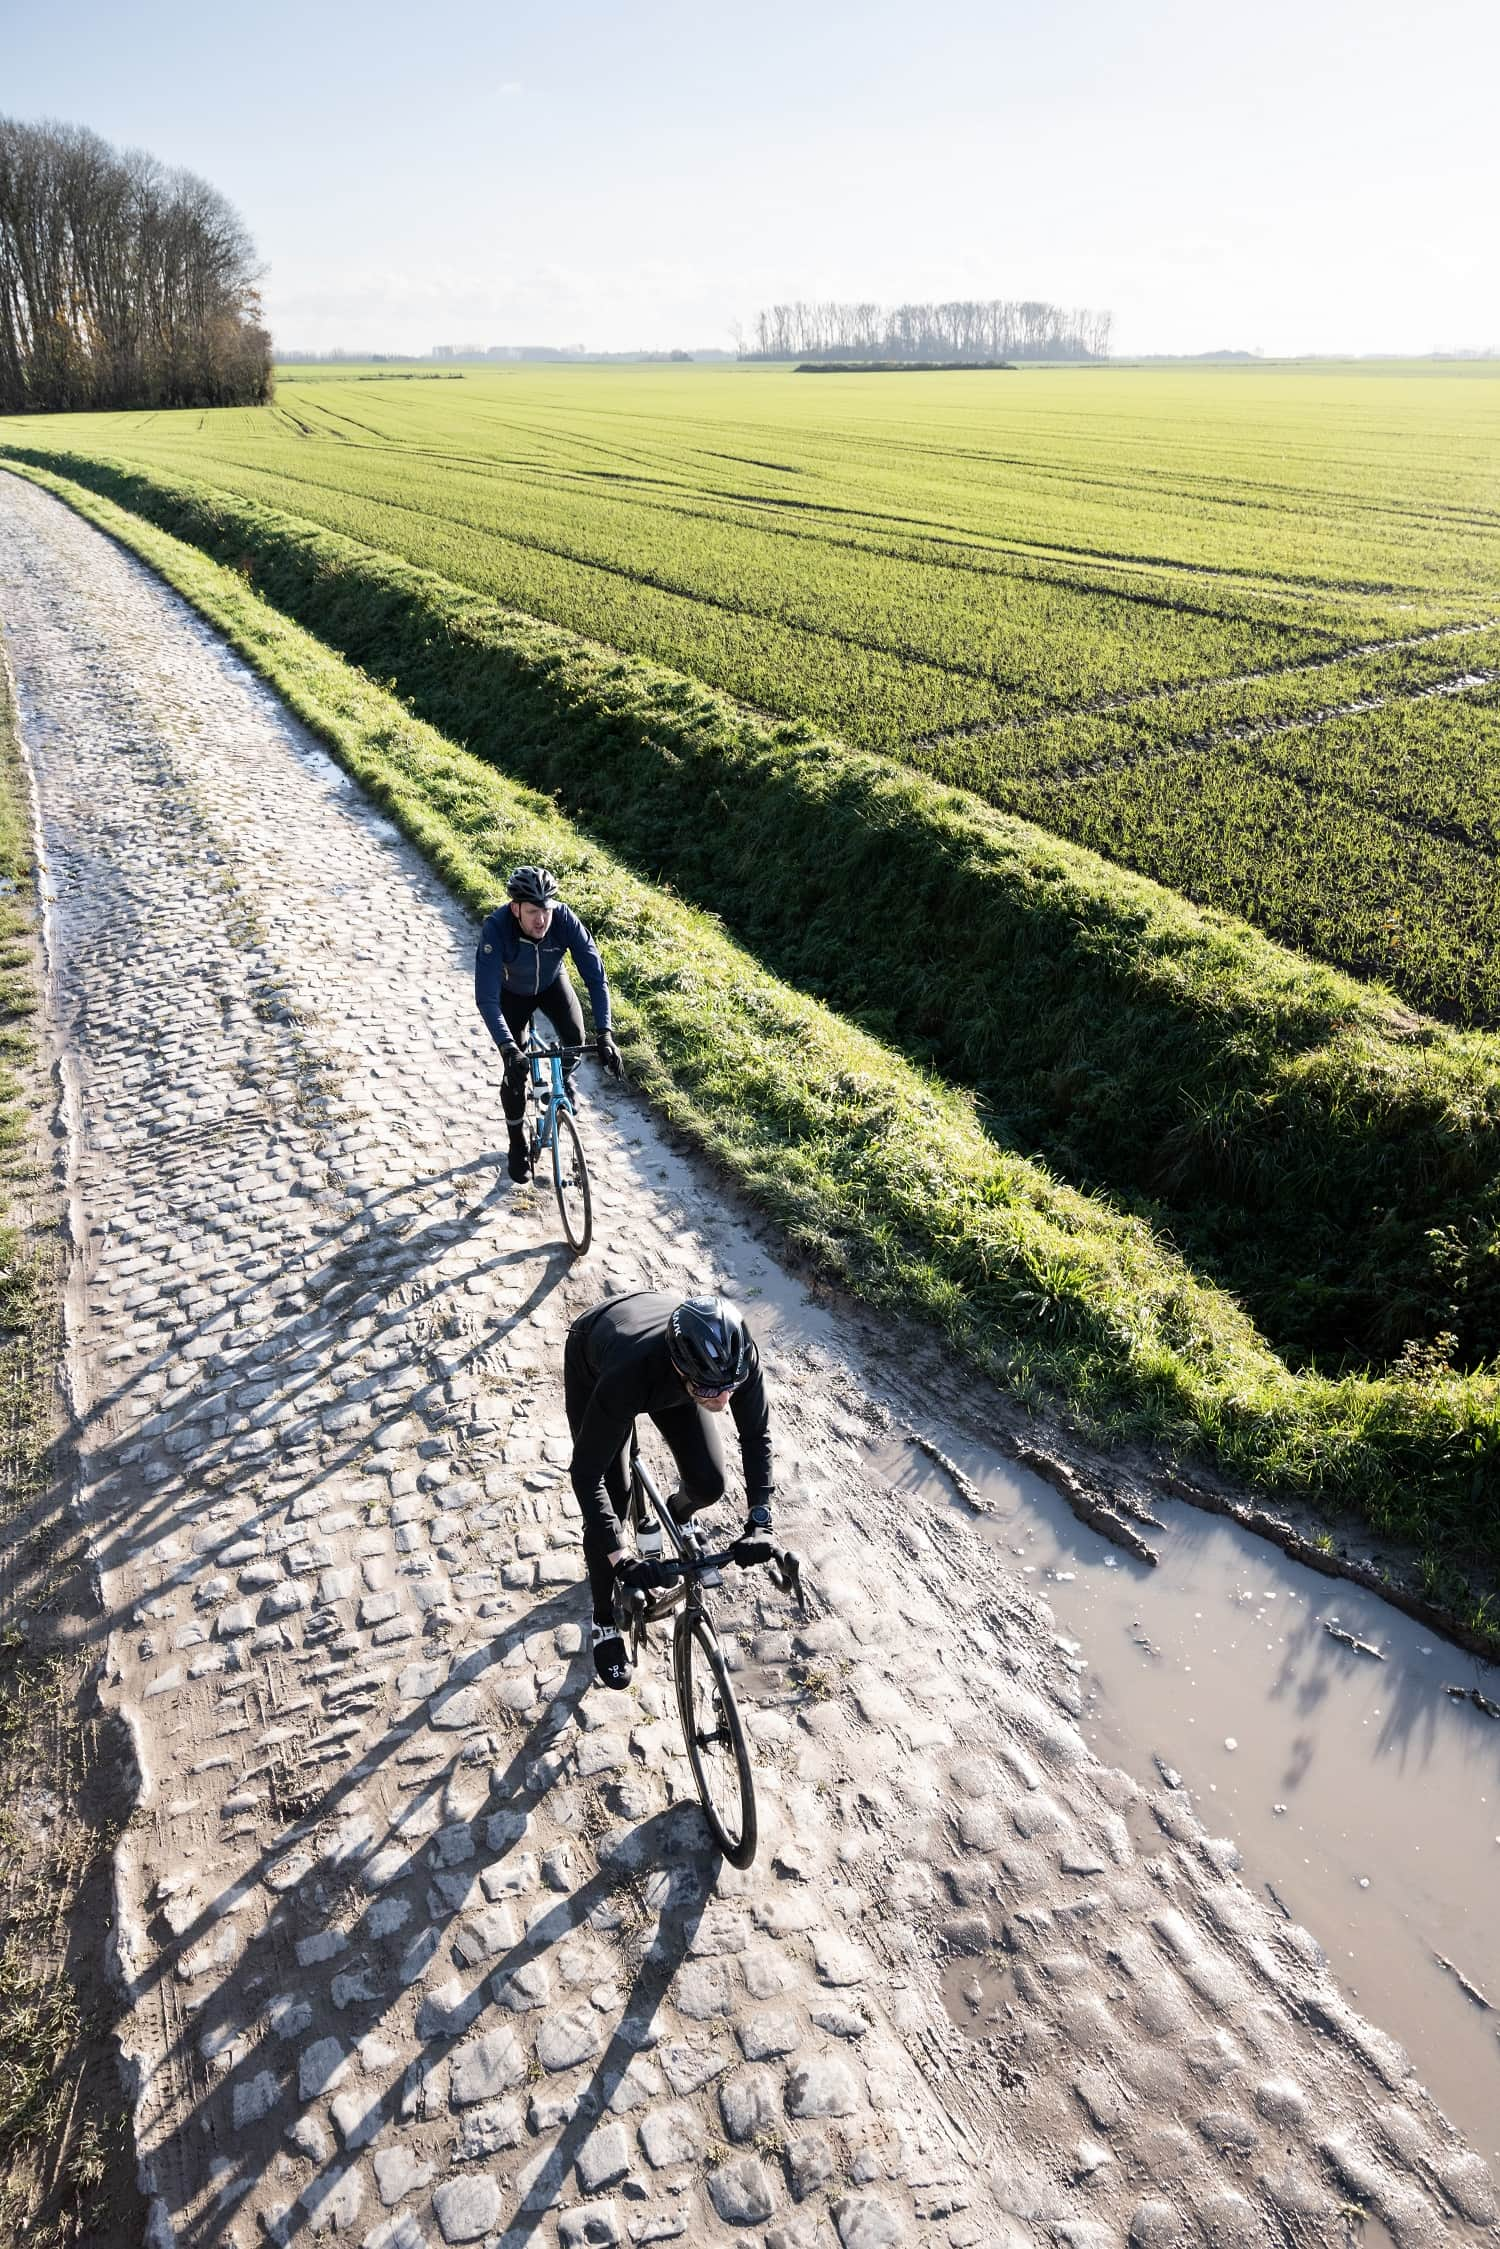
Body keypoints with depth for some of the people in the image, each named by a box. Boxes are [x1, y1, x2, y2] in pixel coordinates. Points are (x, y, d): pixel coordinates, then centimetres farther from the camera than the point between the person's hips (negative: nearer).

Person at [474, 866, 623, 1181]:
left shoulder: (565, 919, -35)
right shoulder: (496, 927, -40)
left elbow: (596, 975, -34)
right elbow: (486, 997, -43)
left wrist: (604, 1034, -44)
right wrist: (508, 1048, -54)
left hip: (552, 982, 2)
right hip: (512, 991, -2)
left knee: (574, 1036, -22)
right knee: (515, 1070, -7)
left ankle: (565, 1079, 15)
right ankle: (517, 1144, 17)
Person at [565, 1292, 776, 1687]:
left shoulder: (736, 1355, -37)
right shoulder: (628, 1374, -47)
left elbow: (756, 1436, -19)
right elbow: (586, 1474, -35)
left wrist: (759, 1521, -25)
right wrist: (622, 1560, -39)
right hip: (593, 1364, -3)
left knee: (709, 1485, -8)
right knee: (610, 1502, -7)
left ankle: (668, 1519, 29)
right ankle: (605, 1623, 18)